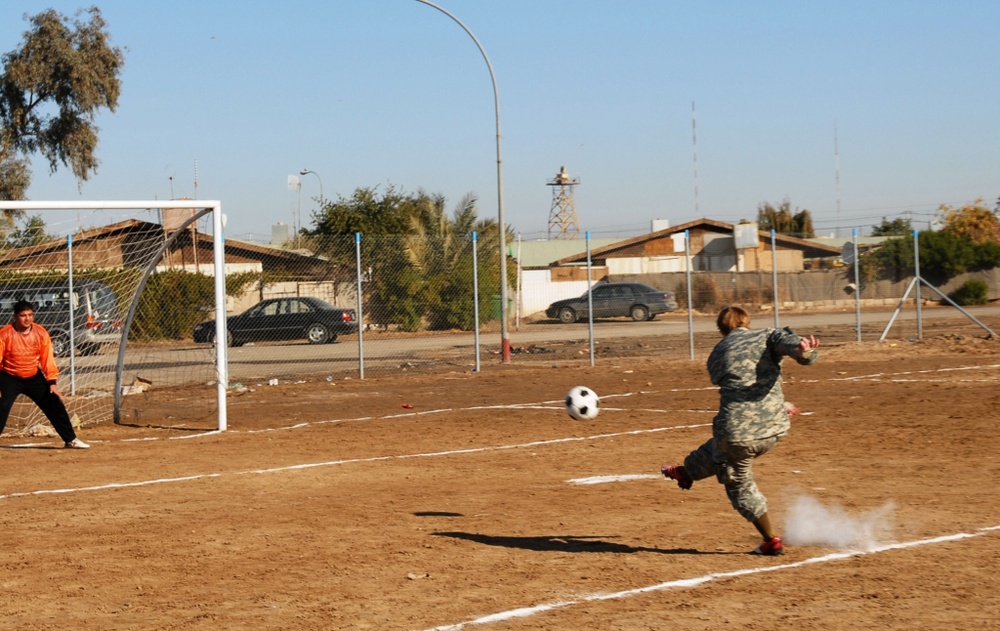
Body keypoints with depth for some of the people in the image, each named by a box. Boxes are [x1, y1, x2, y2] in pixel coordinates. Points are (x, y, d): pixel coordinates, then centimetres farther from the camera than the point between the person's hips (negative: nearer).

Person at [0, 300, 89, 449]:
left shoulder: (41, 333, -9)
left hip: (34, 377, 4)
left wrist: (52, 382, -9)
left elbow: (48, 359, -4)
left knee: (55, 404, 3)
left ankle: (71, 440, 15)